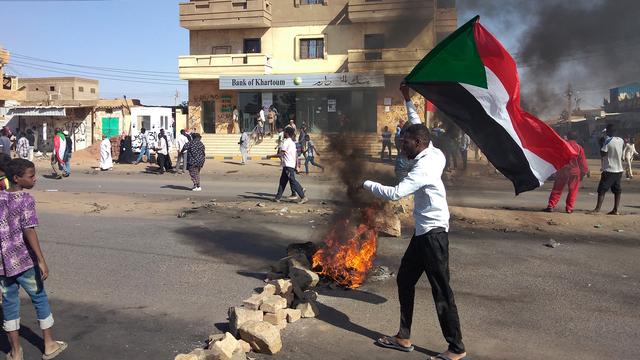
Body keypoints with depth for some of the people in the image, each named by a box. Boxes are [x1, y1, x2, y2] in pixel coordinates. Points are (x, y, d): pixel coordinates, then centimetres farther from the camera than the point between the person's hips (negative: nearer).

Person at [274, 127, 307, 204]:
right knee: (282, 181, 13)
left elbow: (281, 154, -16)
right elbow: (296, 155, 17)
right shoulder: (292, 142, 17)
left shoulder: (286, 142, -12)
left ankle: (303, 197, -12)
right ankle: (278, 197, 17)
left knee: (293, 181, -10)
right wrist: (296, 165, 18)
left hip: (288, 165, -10)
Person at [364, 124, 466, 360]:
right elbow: (427, 141, 31)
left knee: (441, 291, -3)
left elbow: (395, 193, -29)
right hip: (424, 233, 10)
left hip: (433, 234, -10)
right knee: (405, 279, 15)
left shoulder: (423, 168, -22)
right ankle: (404, 337, 25)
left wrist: (368, 184, -15)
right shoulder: (434, 155, 7)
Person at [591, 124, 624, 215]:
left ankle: (598, 208, -15)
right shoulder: (621, 140, 5)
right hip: (619, 169, 7)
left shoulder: (607, 141, -14)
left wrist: (601, 145, -2)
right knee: (617, 190, 10)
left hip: (609, 170, -7)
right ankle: (616, 210, 10)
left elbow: (602, 154, -15)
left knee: (602, 189, -7)